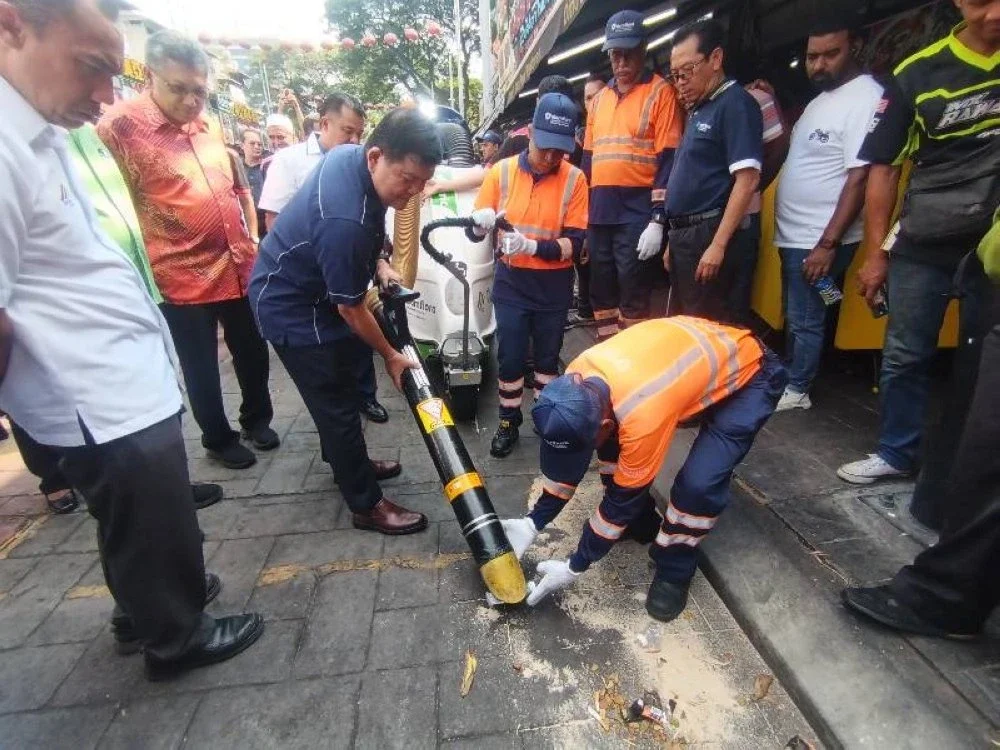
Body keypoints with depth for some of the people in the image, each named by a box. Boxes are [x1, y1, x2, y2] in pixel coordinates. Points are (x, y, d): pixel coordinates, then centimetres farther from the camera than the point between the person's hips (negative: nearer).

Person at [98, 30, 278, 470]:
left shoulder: (209, 126, 11)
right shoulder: (119, 126, -9)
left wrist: (252, 241, 19)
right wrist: (148, 270, -13)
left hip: (239, 267, 6)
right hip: (182, 279, -5)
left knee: (253, 353, 16)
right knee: (201, 369, 8)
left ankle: (256, 418, 39)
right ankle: (218, 438, 30)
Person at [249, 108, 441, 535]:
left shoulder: (350, 155, -7)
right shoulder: (346, 221, -36)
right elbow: (351, 309, -24)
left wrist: (377, 263, 3)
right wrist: (390, 355, -10)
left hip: (304, 288, 10)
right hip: (291, 308, -10)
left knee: (338, 389, 21)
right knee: (338, 404, -3)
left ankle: (347, 462, 41)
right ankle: (367, 504, 11)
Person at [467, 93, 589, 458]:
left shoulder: (574, 179, -7)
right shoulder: (501, 171, -5)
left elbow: (574, 243, -12)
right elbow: (475, 230, -3)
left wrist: (532, 246, -29)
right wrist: (481, 224, -27)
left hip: (554, 285, 0)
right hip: (511, 281, 0)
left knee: (548, 356, 13)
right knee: (510, 356, 3)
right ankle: (508, 421, 22)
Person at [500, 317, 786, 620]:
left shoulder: (644, 415, -40)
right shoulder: (578, 377, -20)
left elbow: (625, 494, -23)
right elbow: (568, 457, -6)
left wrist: (574, 567, -13)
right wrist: (533, 523, -6)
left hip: (749, 374, -6)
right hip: (694, 351, 7)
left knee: (699, 481, -22)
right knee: (615, 444, -2)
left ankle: (675, 569, 5)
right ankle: (639, 523, 21)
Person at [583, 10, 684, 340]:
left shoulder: (661, 92, 0)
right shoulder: (599, 98, 19)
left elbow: (669, 161, -8)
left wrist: (657, 219, -16)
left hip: (638, 213, -6)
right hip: (599, 213, 6)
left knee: (633, 297, -4)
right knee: (601, 293, 11)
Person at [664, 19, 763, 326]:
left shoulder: (735, 103, -6)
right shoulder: (700, 110, 20)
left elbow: (747, 180, -16)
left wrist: (718, 244, -22)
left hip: (713, 234, -9)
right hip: (686, 235, 9)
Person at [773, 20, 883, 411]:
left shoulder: (867, 97, -13)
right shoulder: (820, 98, 15)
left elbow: (861, 177, -19)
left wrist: (828, 243, -23)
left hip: (819, 238, -9)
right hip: (793, 233, 9)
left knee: (806, 320, 1)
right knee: (794, 316, 17)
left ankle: (796, 390, 15)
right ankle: (788, 378, 30)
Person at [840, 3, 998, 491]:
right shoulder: (917, 73, 0)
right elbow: (884, 166, 2)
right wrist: (875, 252, -1)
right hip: (921, 245, 0)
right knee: (904, 357, 7)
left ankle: (955, 476, 25)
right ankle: (896, 453, 26)